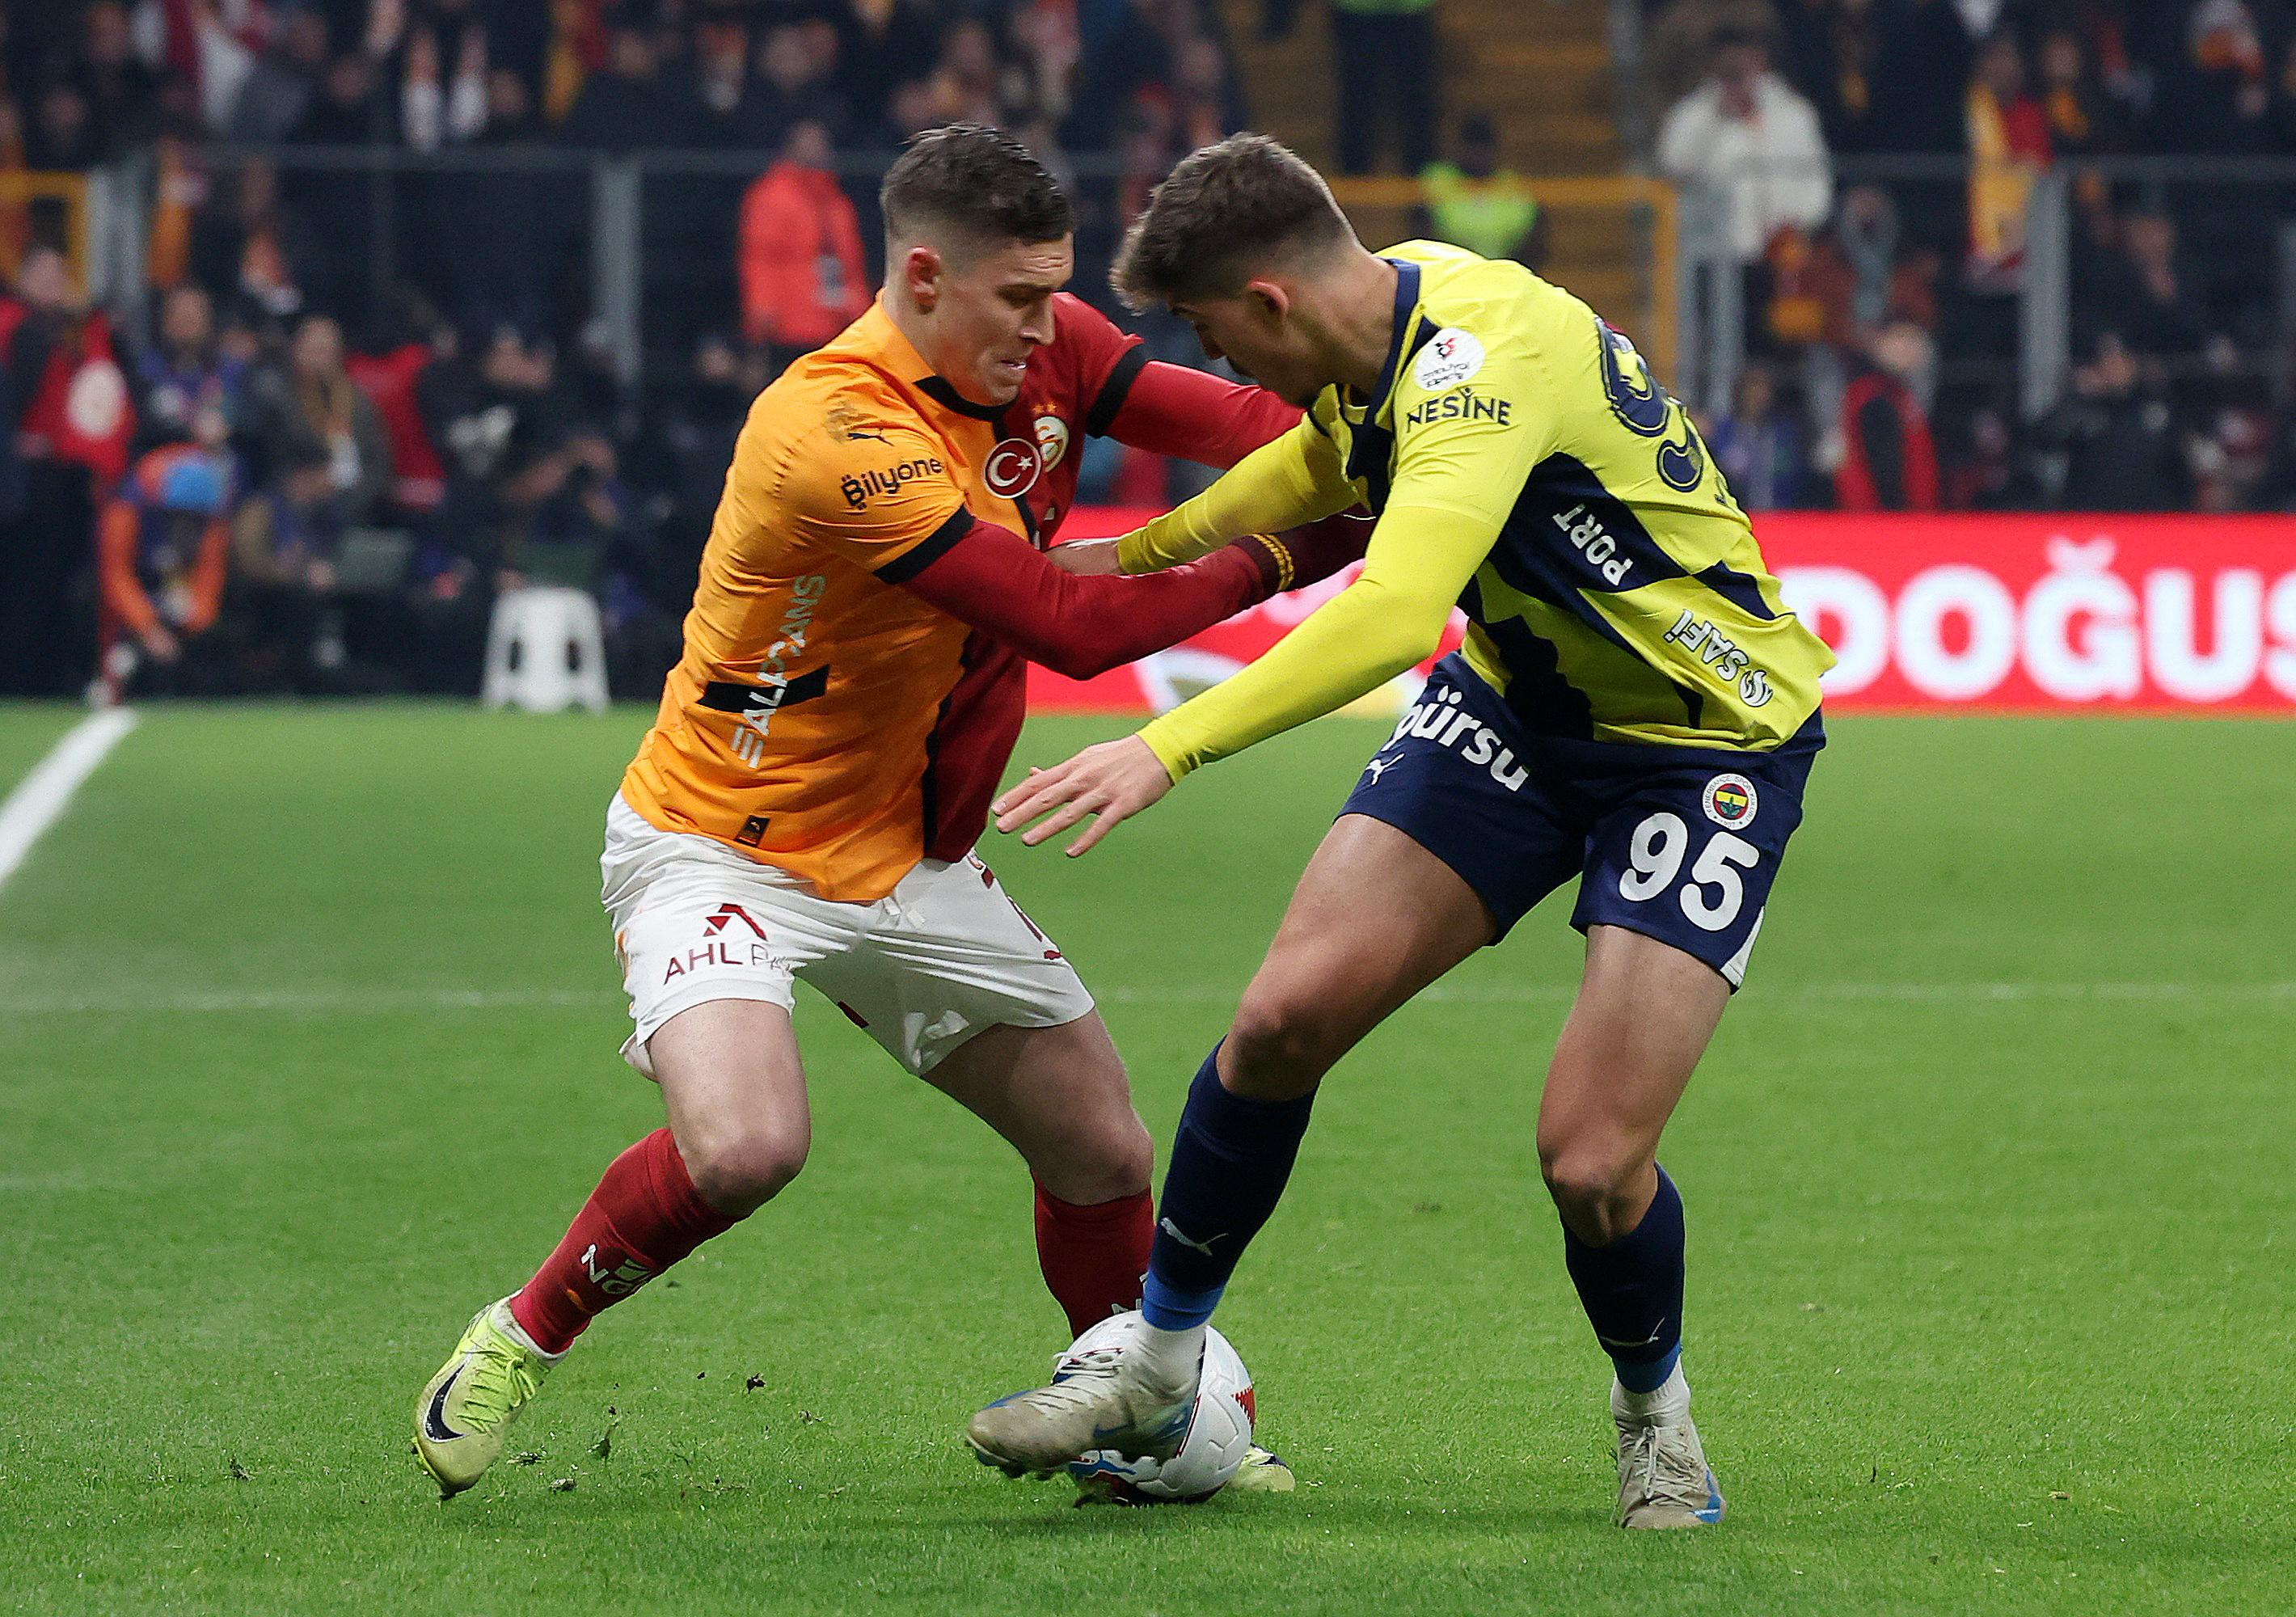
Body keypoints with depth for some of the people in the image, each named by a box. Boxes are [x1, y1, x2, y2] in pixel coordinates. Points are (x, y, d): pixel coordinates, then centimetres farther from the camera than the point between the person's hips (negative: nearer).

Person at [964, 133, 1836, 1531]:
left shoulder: (1484, 355, -32)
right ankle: (1157, 1371, 11)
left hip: (1709, 746, -8)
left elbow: (1391, 615, -47)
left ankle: (1657, 1416, 16)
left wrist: (1171, 749, -51)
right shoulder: (1389, 314, -5)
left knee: (1592, 1158, -15)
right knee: (1289, 1013, -7)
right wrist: (1144, 550, 22)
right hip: (1517, 706, 8)